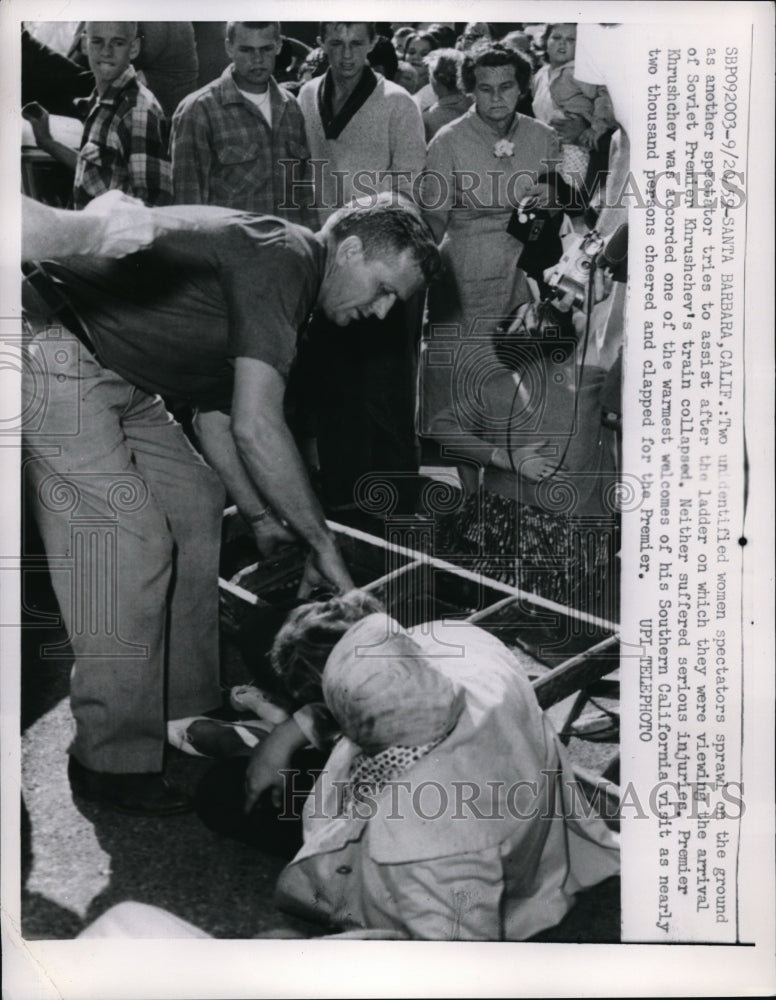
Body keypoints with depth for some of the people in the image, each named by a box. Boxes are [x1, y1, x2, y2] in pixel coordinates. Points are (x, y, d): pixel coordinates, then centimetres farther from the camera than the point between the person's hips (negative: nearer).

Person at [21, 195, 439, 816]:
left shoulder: (278, 277, 13)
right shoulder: (282, 257, -19)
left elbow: (217, 417, 15)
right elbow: (256, 426, -27)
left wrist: (262, 520, 12)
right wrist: (321, 542, -19)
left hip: (115, 377, 11)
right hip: (55, 360, -11)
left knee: (195, 506, 11)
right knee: (130, 543, -13)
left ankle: (187, 708, 21)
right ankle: (114, 762, 1)